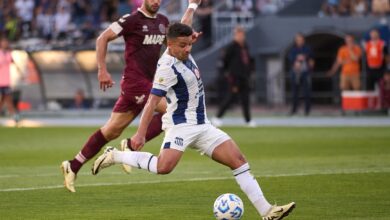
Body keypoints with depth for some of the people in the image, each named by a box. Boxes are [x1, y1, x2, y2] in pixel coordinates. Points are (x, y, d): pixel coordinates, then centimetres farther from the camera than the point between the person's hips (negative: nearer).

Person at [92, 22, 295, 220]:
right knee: (164, 166, -31)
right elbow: (153, 101, -23)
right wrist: (140, 133, -27)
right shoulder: (168, 67, -19)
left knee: (238, 160, -2)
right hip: (181, 124, -9)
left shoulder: (183, 54, 7)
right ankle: (114, 156, -10)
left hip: (202, 126, 9)